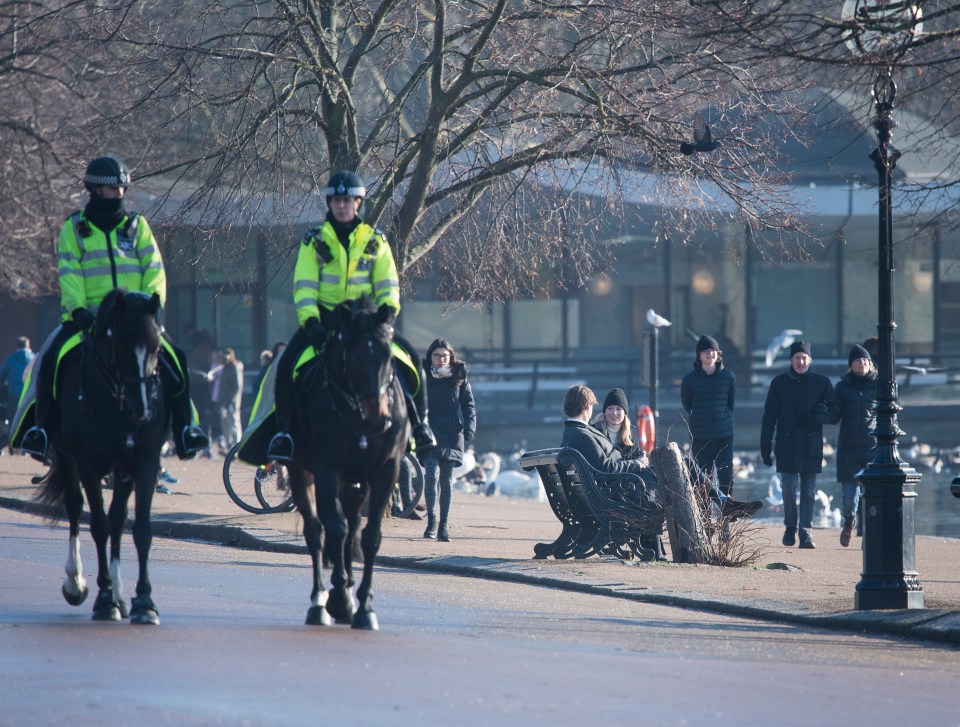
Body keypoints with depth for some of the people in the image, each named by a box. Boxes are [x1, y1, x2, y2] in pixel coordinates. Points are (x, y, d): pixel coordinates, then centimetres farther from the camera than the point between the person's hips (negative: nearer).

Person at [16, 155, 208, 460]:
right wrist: (77, 309, -16)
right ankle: (41, 426, -11)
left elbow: (154, 269, 7)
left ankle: (185, 427, -8)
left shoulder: (137, 226, 13)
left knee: (175, 359, -17)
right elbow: (69, 273, -1)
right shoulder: (74, 228, 8)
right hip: (87, 317, -1)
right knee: (51, 360, -23)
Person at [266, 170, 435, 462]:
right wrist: (310, 320, -22)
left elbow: (387, 285, 4)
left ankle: (418, 422, -3)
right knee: (287, 364, -25)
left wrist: (388, 312, -17)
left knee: (411, 358, -18)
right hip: (323, 317, -1)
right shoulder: (315, 241, 3)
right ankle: (283, 428, -13)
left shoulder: (374, 241, 7)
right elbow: (304, 285, -5)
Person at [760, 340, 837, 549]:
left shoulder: (821, 383, 7)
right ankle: (790, 527, 12)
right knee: (788, 487, -7)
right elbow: (769, 415, 7)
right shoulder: (780, 382, 7)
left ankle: (805, 532, 4)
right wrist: (765, 445, 1)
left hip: (811, 445, 0)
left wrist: (815, 417, -13)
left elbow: (834, 412, 8)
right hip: (786, 444, 0)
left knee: (808, 490, -1)